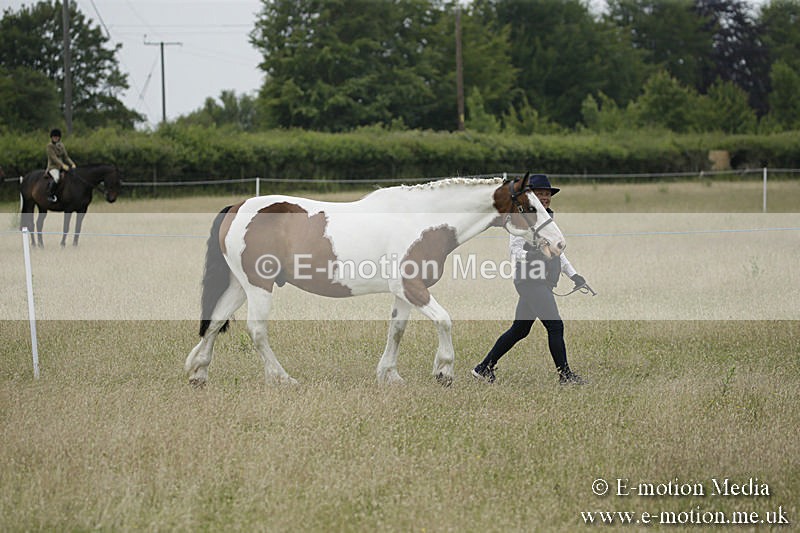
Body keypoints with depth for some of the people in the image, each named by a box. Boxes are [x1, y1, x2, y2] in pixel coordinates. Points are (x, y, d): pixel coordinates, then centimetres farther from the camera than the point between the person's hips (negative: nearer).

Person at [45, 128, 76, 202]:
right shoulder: (50, 145, -5)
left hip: (61, 167, 8)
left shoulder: (61, 145, 15)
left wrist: (72, 164, -4)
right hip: (53, 167, -8)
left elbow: (66, 157, 14)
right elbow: (53, 157, -15)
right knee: (56, 178, -36)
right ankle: (50, 195, -29)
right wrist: (63, 165, -26)